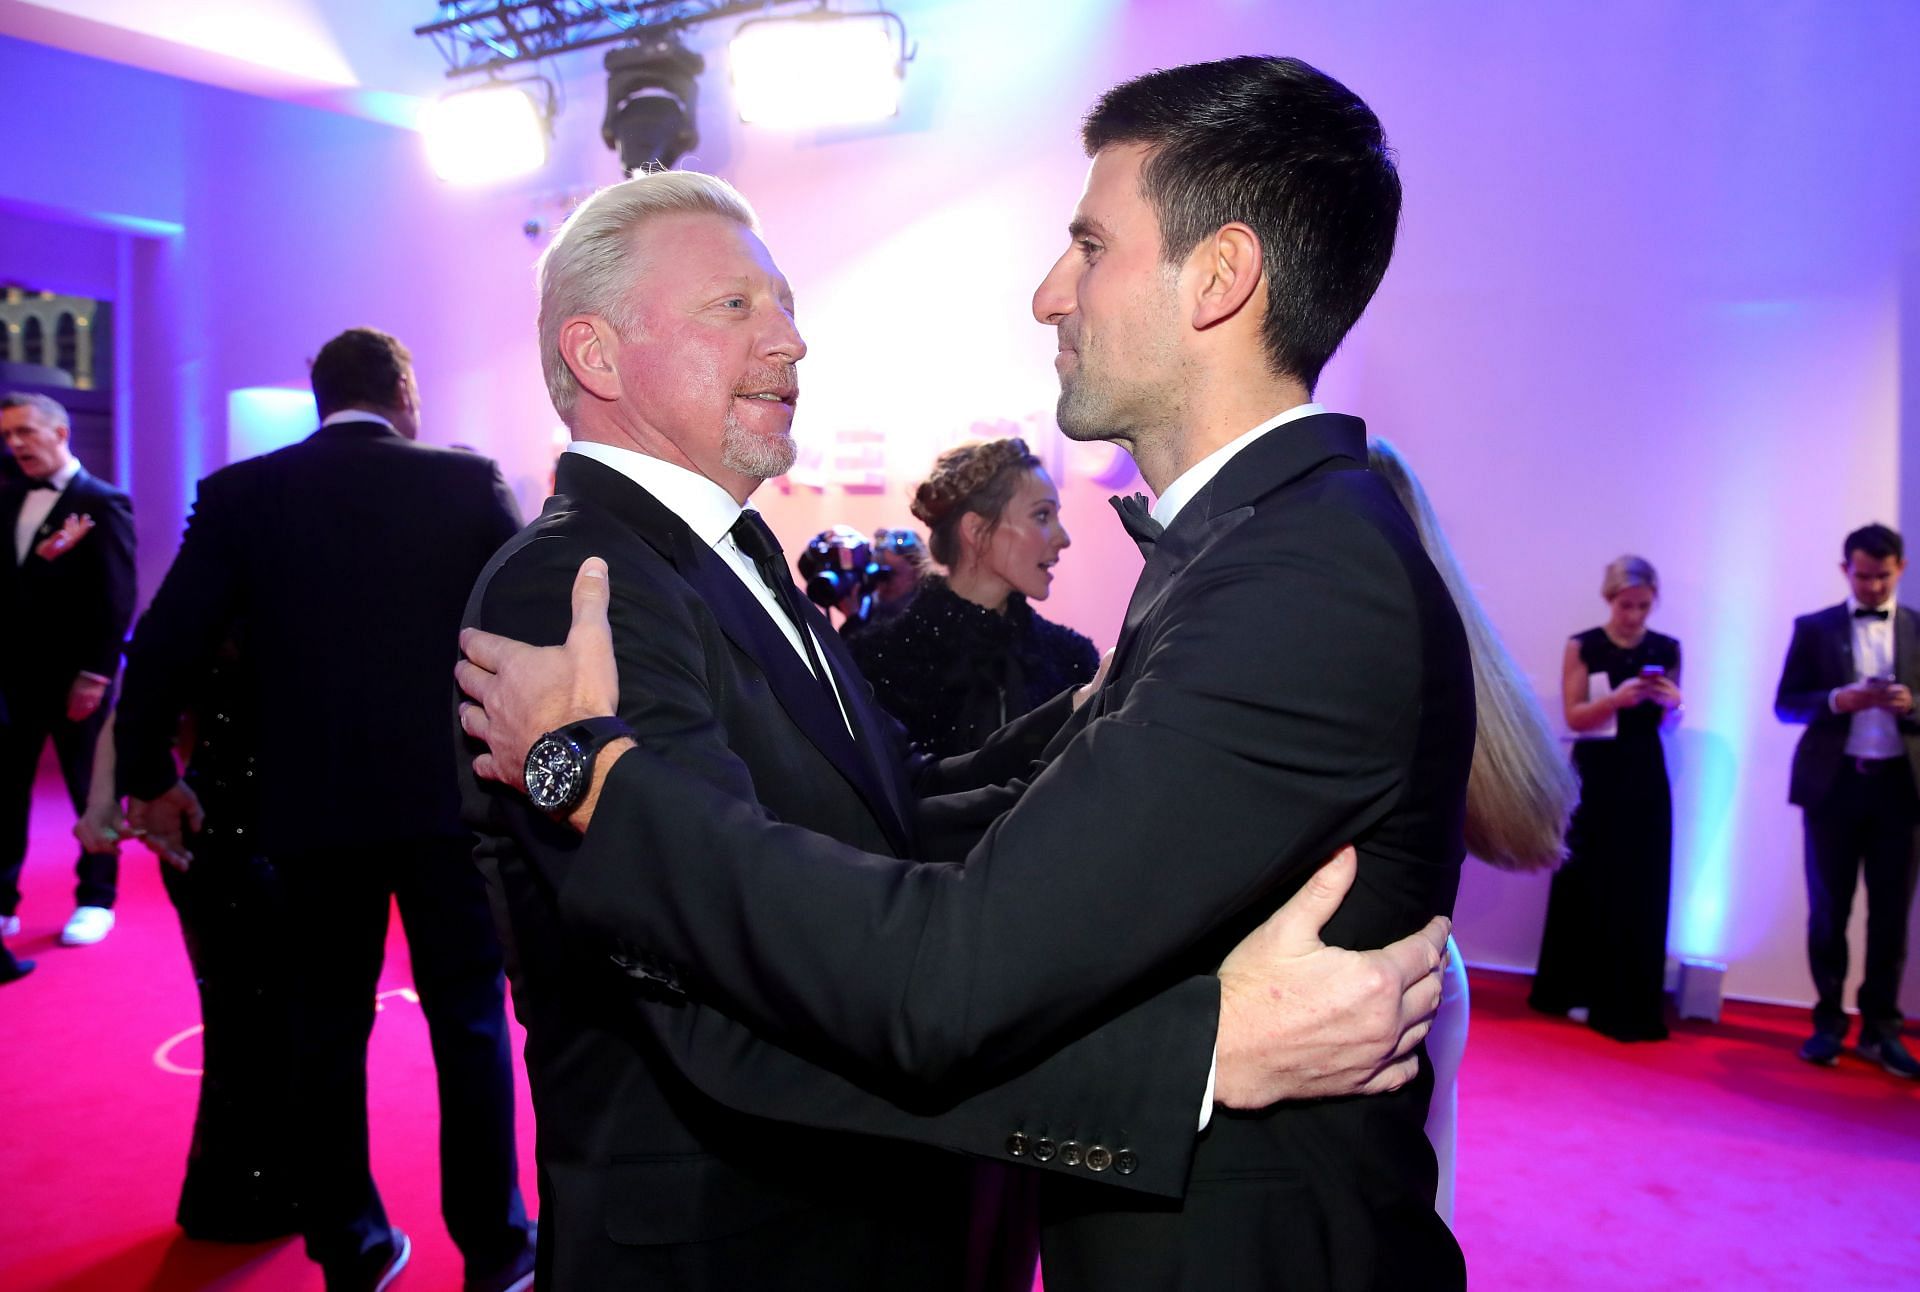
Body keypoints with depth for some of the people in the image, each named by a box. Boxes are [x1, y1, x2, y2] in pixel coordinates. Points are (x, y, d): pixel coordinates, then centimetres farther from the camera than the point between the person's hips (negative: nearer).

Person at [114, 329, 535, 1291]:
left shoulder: (239, 493, 0)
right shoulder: (468, 481, -3)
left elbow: (165, 646, -4)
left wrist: (147, 776, 9)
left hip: (311, 805, 1)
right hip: (449, 794, -1)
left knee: (326, 1033, 15)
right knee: (469, 1022, 12)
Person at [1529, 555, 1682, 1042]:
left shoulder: (1666, 649, 5)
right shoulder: (1582, 647, -3)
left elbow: (1668, 723, 9)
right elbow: (1575, 716, -8)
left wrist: (1669, 702, -13)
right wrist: (1617, 698, -23)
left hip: (1645, 776, 3)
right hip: (1594, 776, -2)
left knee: (1642, 891, 1)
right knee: (1585, 885, 2)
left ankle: (1631, 1005, 8)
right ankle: (1573, 991, 14)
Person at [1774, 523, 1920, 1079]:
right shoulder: (1814, 628, 4)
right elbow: (1786, 704, 1)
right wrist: (1837, 700, -16)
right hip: (1834, 783, -1)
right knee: (1828, 911, 6)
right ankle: (1829, 1022, 15)